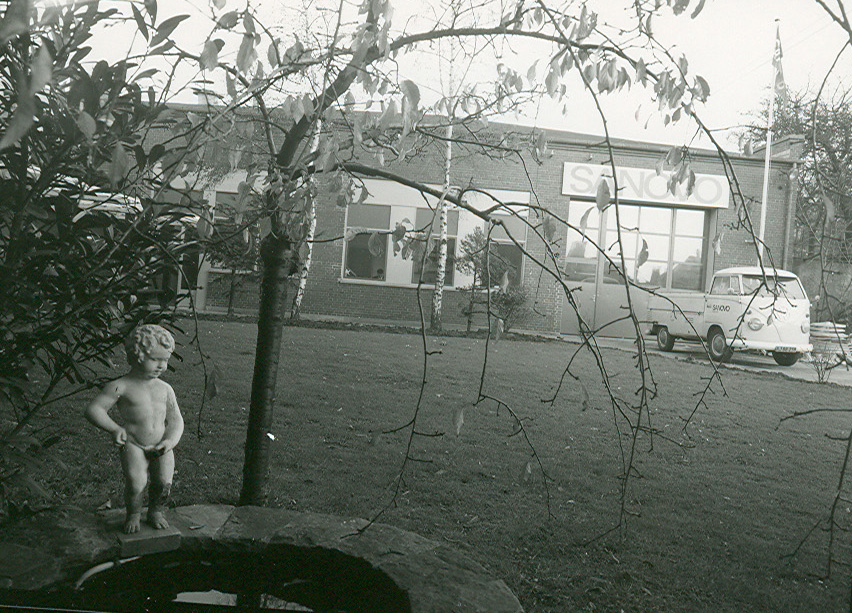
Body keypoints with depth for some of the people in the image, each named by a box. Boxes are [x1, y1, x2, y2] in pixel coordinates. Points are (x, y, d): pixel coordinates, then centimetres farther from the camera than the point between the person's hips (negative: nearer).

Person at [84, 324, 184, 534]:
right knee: (135, 481, -22)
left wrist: (170, 440, -6)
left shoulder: (165, 389, 9)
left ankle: (156, 511, 17)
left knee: (164, 481, -14)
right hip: (133, 444, -3)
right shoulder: (121, 387, -4)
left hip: (160, 446, 3)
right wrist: (114, 428, -17)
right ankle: (133, 514, 8)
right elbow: (93, 409, -5)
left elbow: (175, 419, 11)